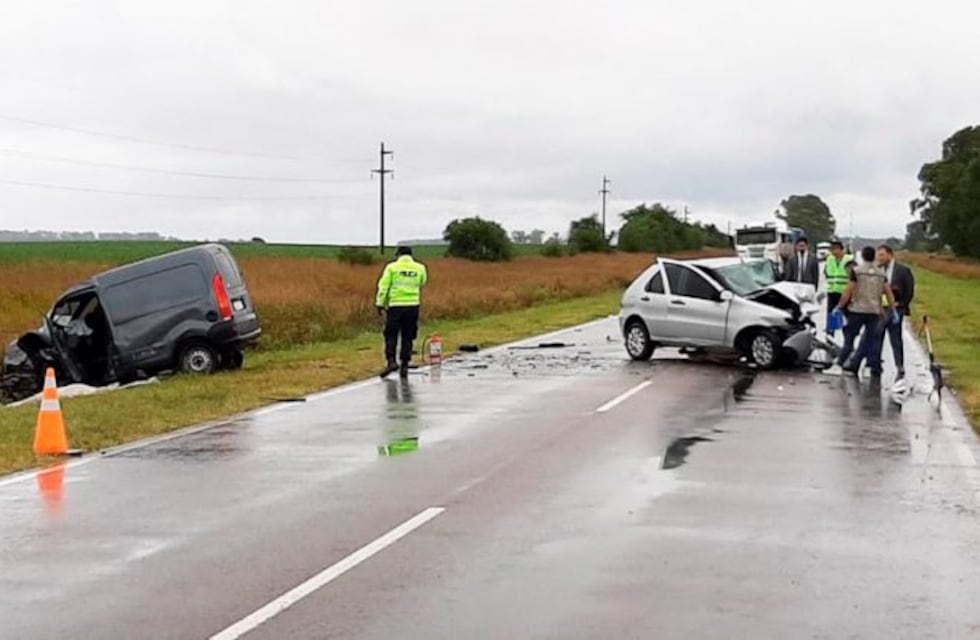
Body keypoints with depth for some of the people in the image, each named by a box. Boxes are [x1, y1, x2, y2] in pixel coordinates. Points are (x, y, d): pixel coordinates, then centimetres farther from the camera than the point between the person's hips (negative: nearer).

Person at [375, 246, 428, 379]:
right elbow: (422, 284, 19)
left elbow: (383, 286, -3)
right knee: (408, 338, 10)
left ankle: (391, 361, -14)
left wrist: (380, 303, 3)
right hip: (413, 306, 3)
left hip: (396, 305, -3)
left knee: (391, 335, 3)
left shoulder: (392, 267, -2)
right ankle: (404, 366, 8)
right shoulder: (420, 268, 5)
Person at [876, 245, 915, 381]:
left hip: (894, 310, -4)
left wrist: (901, 305, -7)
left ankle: (900, 369, 5)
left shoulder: (903, 270, -2)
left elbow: (909, 291, -2)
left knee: (896, 341, -1)